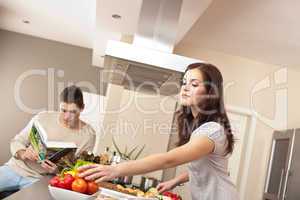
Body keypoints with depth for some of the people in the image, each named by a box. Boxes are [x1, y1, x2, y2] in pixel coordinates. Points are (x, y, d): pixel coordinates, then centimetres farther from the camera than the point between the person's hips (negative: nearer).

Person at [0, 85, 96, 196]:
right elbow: (17, 141, 5)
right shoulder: (42, 118, -5)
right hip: (14, 168, 2)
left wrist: (57, 170, -22)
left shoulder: (88, 134, -8)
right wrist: (22, 154, -17)